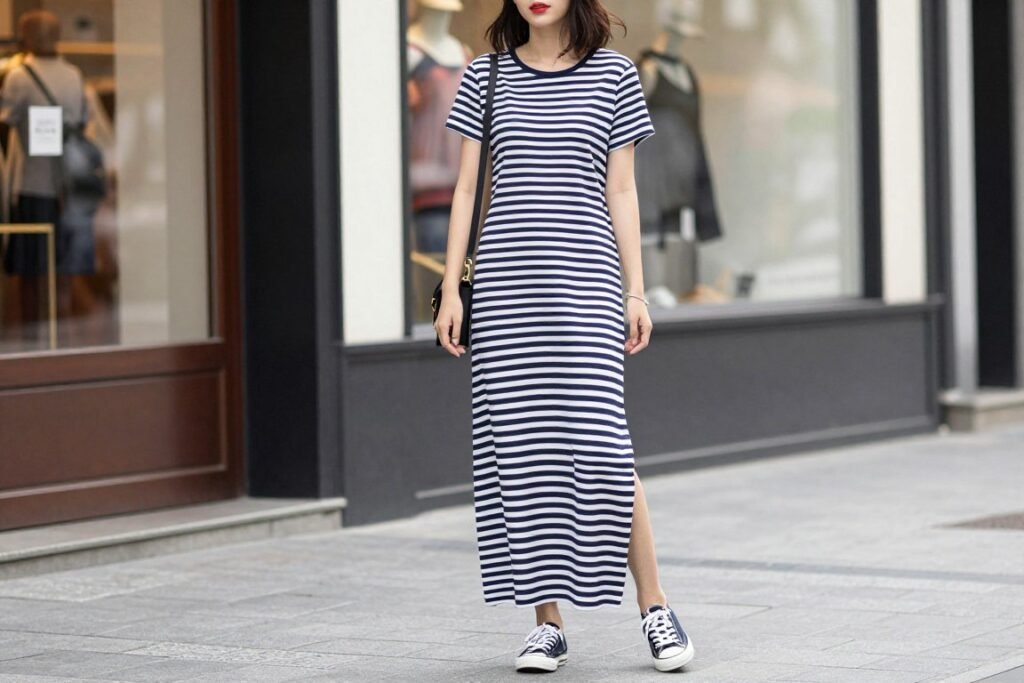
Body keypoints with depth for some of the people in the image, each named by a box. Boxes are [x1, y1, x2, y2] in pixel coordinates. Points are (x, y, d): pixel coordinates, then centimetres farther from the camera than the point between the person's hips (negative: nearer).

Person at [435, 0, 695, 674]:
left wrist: (636, 292, 3)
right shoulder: (487, 76, 10)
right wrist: (450, 288, 4)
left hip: (583, 277, -2)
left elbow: (621, 193, 8)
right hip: (504, 282, 2)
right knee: (518, 448, 1)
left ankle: (655, 607, 1)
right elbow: (468, 188, 10)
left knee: (600, 443, -10)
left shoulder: (613, 75, 7)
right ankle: (547, 622, 8)